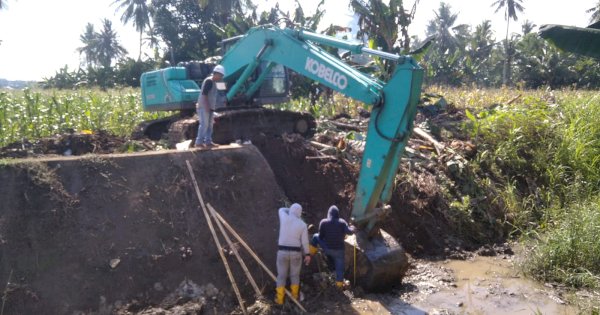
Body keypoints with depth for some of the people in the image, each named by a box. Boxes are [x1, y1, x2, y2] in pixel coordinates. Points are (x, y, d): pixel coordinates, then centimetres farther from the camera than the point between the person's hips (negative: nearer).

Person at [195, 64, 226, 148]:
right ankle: (199, 142, -7)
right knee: (204, 124, -11)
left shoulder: (213, 82, 17)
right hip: (204, 107, -10)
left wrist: (212, 108, 20)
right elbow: (204, 94, -19)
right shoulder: (209, 81, -13)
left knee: (209, 125, 10)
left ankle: (208, 141, 15)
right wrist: (207, 106, -22)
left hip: (209, 108, 10)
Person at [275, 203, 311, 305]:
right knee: (295, 275, 18)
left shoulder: (284, 218, -7)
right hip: (296, 252, 0)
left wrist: (290, 211, 35)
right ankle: (294, 296, 27)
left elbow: (281, 210, 18)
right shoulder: (302, 224, -6)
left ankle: (279, 299, 11)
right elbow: (305, 241, -5)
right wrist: (307, 254, 5)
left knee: (281, 275, 10)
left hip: (282, 251, 0)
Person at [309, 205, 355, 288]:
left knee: (316, 236, 21)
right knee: (339, 266, 18)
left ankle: (312, 252, 26)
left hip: (327, 248, 0)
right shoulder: (342, 222, -7)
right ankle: (339, 283, 26)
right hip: (339, 249, 1)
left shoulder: (323, 222, -8)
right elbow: (349, 232, -16)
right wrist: (352, 228, 7)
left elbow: (321, 236, -3)